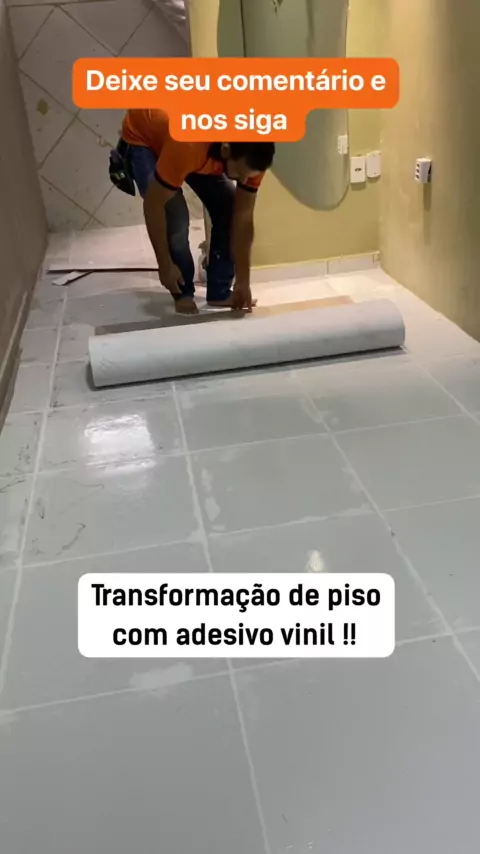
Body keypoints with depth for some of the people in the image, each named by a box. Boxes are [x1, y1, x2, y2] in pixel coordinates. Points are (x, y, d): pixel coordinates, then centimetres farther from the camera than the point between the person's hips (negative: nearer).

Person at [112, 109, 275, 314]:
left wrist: (243, 281, -19)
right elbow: (153, 206, -35)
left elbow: (243, 217, -20)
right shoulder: (187, 146, -45)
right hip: (142, 139, -5)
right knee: (175, 217, -23)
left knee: (228, 209, -10)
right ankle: (183, 293, -2)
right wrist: (165, 265, -29)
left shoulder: (251, 155, -28)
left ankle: (220, 292, 3)